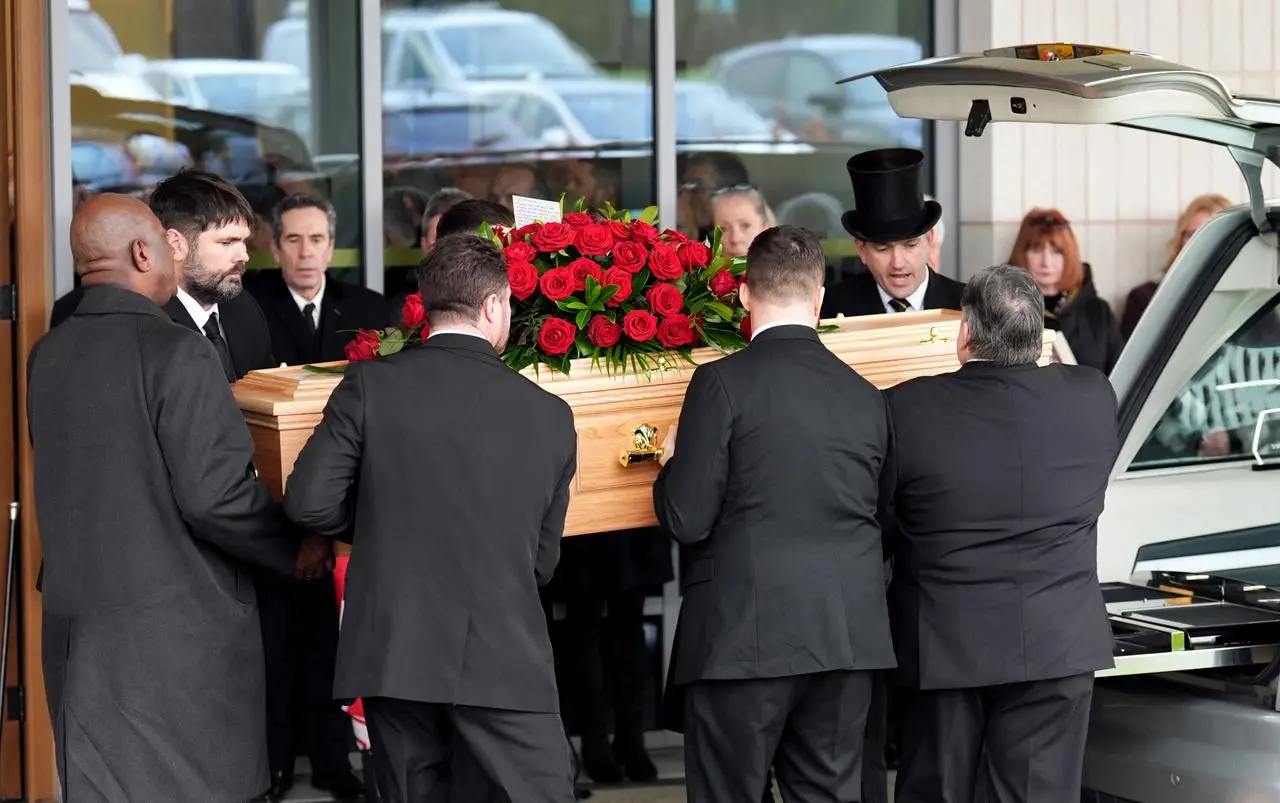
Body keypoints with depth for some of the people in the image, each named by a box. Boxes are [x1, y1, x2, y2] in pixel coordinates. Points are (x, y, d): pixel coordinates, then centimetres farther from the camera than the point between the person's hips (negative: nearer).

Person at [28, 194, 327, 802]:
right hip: (174, 628, -7)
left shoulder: (47, 355, 5)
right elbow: (214, 493, -19)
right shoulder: (175, 352, -15)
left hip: (77, 625, 7)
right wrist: (297, 549, -4)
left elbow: (67, 476, 11)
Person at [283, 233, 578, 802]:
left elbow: (309, 503, -7)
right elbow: (541, 561, 7)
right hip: (503, 658, -1)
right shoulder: (549, 415, 0)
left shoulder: (371, 385, -4)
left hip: (392, 651, 1)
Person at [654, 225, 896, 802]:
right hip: (849, 639, 5)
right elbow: (883, 522, 12)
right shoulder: (865, 396, 7)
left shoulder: (723, 382, -8)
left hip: (744, 638, -5)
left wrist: (670, 464, 10)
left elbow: (686, 519, -10)